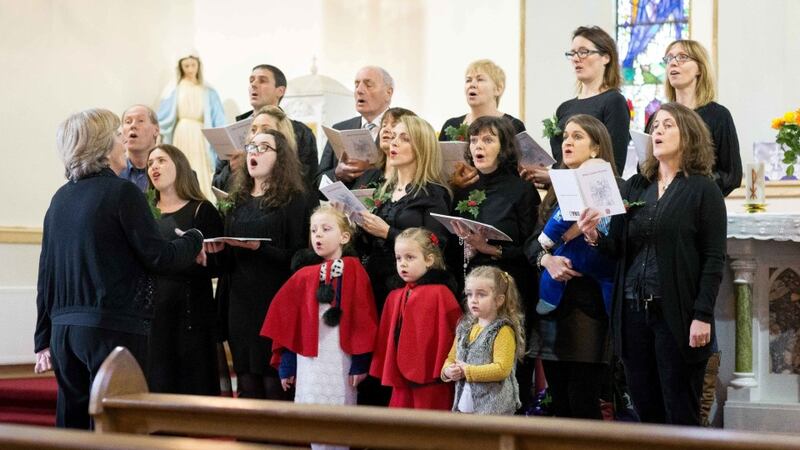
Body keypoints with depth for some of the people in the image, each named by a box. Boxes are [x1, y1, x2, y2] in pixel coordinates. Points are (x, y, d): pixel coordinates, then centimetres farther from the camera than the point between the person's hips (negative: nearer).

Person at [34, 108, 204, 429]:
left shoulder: (61, 198, 10)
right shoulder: (122, 191, -9)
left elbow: (46, 272, 13)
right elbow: (159, 257, -10)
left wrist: (44, 339, 18)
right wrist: (194, 240, 10)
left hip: (64, 329, 7)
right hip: (113, 328, -7)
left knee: (72, 423, 11)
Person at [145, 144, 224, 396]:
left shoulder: (202, 211, 3)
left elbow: (216, 264, -6)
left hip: (190, 312, -3)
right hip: (150, 311, 4)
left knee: (191, 384, -3)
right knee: (155, 385, 0)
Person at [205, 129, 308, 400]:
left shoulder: (292, 200, -2)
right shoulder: (237, 201, 15)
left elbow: (298, 256, -8)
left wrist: (258, 247, -18)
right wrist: (218, 248, 1)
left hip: (275, 303, -5)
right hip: (240, 303, 5)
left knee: (275, 384, -6)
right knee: (247, 386, 6)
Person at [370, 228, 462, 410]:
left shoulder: (440, 294, -8)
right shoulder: (395, 297, 11)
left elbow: (451, 334, -8)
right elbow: (386, 337, 15)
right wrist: (385, 372, 12)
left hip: (430, 381, -6)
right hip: (401, 381, 6)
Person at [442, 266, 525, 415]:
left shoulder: (503, 331, -11)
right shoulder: (464, 329, 12)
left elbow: (502, 369, -21)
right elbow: (451, 358, 18)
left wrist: (467, 371, -17)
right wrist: (448, 370, -5)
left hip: (494, 408, -7)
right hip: (465, 405, 7)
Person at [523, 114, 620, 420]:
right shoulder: (556, 193, 18)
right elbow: (532, 243, 11)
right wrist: (547, 259, -9)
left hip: (588, 306, -6)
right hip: (552, 305, 6)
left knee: (583, 405, -7)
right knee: (560, 405, 8)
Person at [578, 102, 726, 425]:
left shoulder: (703, 190, -2)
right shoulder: (634, 186, 12)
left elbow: (714, 259, -6)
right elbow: (617, 249, 11)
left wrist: (703, 316, -14)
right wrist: (594, 237, -10)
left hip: (676, 314, -5)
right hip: (633, 311, 5)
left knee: (680, 412, 1)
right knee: (645, 410, 9)